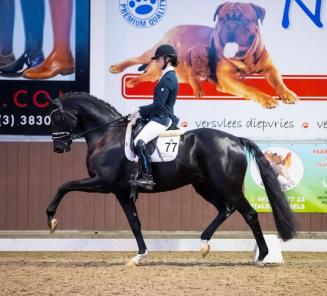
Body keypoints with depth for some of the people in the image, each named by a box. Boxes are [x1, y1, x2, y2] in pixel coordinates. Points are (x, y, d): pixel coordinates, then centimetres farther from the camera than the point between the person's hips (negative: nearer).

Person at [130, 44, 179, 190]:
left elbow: (159, 105, -21)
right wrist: (141, 111, 14)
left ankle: (148, 178, -25)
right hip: (162, 116, 11)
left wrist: (141, 111, -11)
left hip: (161, 119, -11)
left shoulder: (166, 79, -17)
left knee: (139, 142, -23)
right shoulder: (170, 77, 16)